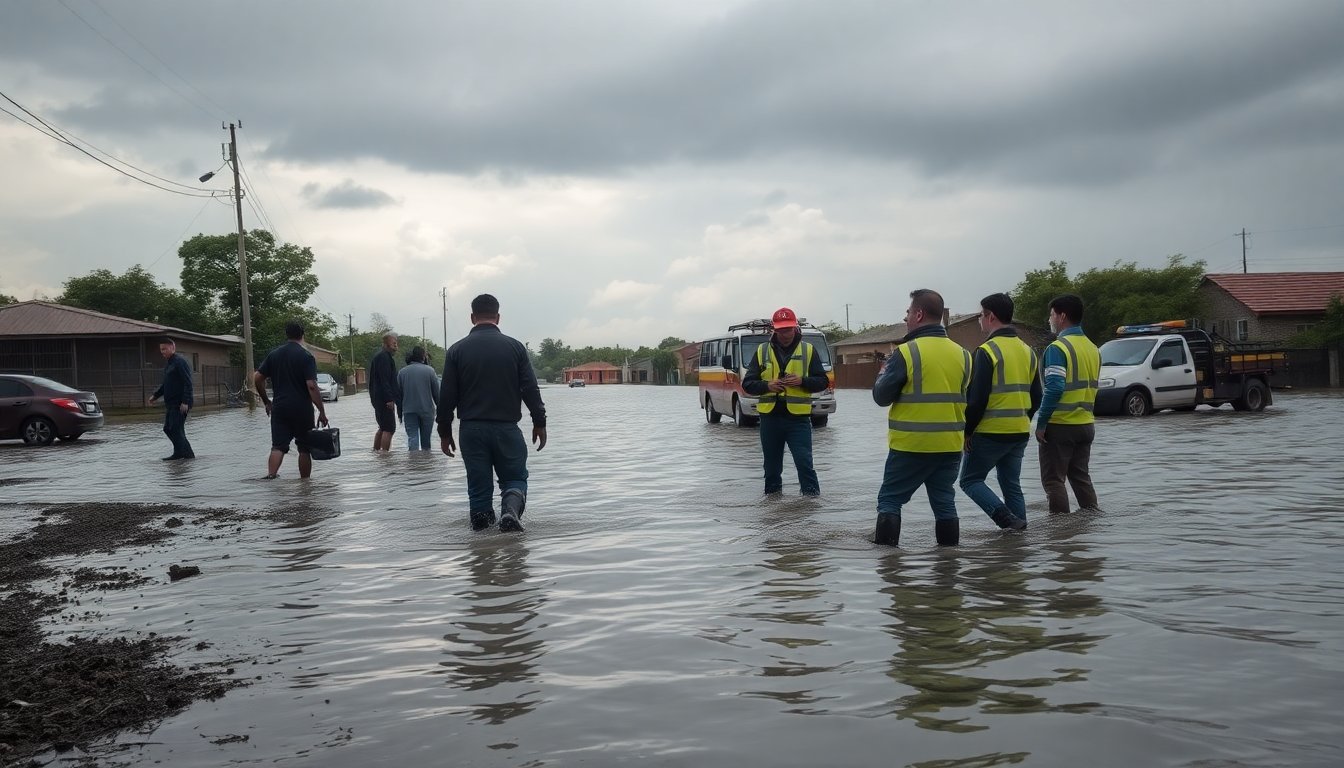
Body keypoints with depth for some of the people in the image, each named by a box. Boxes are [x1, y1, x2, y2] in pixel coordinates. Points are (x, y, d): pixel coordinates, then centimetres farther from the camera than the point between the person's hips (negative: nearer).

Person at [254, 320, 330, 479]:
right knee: (304, 448, 7)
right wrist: (322, 412, -13)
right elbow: (312, 386, -15)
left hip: (279, 408, 3)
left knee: (278, 446, 2)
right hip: (302, 409, -3)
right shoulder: (306, 356, -7)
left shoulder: (274, 354, 8)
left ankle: (271, 475, -19)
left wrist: (266, 402, 19)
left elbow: (257, 378, 8)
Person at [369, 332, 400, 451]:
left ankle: (375, 451, 22)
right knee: (389, 429, -10)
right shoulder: (384, 357, -14)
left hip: (378, 399, 11)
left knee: (383, 427, 17)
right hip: (385, 399, -11)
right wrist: (389, 399, -24)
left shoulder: (378, 356, 20)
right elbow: (384, 379, -21)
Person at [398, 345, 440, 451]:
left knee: (412, 437, -2)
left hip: (409, 411, 1)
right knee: (426, 438, 12)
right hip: (427, 409, -1)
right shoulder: (429, 370, -4)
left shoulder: (402, 372, 4)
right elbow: (436, 392, -3)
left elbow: (398, 393, 7)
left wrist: (400, 412, 15)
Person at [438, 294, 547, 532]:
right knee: (515, 477, 11)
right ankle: (511, 510, -18)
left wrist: (444, 432, 10)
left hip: (471, 430, 1)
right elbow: (531, 389, -1)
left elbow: (447, 396, 1)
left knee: (479, 486, 8)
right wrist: (539, 423, 7)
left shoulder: (457, 350, 1)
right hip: (507, 428, 0)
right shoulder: (515, 347, 0)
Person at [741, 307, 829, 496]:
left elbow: (823, 381, 4)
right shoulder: (762, 351, 7)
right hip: (770, 417, 2)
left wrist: (802, 381, -14)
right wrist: (767, 386, -12)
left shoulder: (808, 351, 3)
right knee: (772, 465, 12)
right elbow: (747, 384, 7)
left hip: (798, 418, -2)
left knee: (804, 462, -10)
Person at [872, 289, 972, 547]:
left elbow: (881, 396, -7)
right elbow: (968, 400, 12)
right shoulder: (962, 354, 5)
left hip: (910, 444, -5)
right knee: (944, 501, 14)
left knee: (890, 498, 7)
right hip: (950, 445, 5)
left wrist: (883, 373, 11)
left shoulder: (906, 352, -13)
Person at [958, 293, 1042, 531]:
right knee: (1012, 485, 14)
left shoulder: (987, 351, -13)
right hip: (1020, 433, 7)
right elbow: (1036, 398, 14)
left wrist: (967, 430, -7)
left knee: (970, 480, 5)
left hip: (990, 433, -7)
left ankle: (1007, 519, -11)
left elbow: (976, 399, -17)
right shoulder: (1028, 351, 11)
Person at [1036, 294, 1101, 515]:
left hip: (1060, 426, -8)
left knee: (1053, 480, 0)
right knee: (1081, 476, 18)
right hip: (1086, 424, 8)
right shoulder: (1093, 349, 11)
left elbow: (1054, 389, -22)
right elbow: (1092, 387, 16)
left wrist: (1041, 423, -17)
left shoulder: (1058, 348, -15)